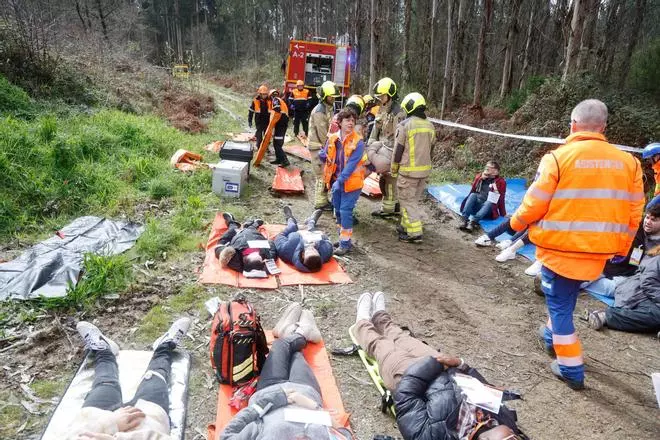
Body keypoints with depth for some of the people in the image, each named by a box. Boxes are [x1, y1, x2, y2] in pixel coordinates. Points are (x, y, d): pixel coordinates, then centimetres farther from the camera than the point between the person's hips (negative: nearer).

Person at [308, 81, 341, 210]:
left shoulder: (330, 108, 11)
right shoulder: (319, 111, -19)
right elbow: (323, 134, -20)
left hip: (326, 146, 9)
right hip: (318, 147, -9)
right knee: (322, 175, -4)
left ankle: (323, 199, 24)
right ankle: (320, 202, 4)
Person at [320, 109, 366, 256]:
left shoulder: (358, 142, -14)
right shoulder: (333, 139, 1)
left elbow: (352, 164, -20)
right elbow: (324, 156, 10)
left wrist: (340, 180, -25)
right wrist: (323, 155, -14)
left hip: (351, 182, -6)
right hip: (336, 181, 6)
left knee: (345, 211, -7)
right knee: (338, 210, 15)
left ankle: (346, 243, 4)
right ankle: (342, 237, 32)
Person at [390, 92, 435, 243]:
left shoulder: (405, 125, -14)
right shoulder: (430, 126, 6)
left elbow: (398, 150, -11)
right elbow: (429, 148, 13)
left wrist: (393, 170, 0)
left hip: (408, 170, -7)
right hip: (425, 169, 7)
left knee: (408, 201, 1)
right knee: (416, 200, 17)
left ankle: (414, 233, -1)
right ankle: (406, 226, 29)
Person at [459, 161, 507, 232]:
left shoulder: (500, 182, 1)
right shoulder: (479, 176, 10)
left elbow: (501, 199, -2)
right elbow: (473, 191, 5)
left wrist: (503, 214, -5)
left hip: (487, 210, -3)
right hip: (475, 206, 3)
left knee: (489, 203, -34)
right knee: (473, 195, -25)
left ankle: (473, 222, -53)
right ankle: (464, 220, -41)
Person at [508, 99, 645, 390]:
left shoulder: (559, 157, -15)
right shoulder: (628, 162, 1)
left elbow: (535, 204, -12)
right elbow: (633, 213, 6)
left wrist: (517, 222, 7)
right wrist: (620, 248, 18)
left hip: (560, 248, -5)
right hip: (597, 252, 5)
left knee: (559, 304, 9)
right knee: (566, 298, 26)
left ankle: (571, 370, 14)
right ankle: (554, 335, 47)